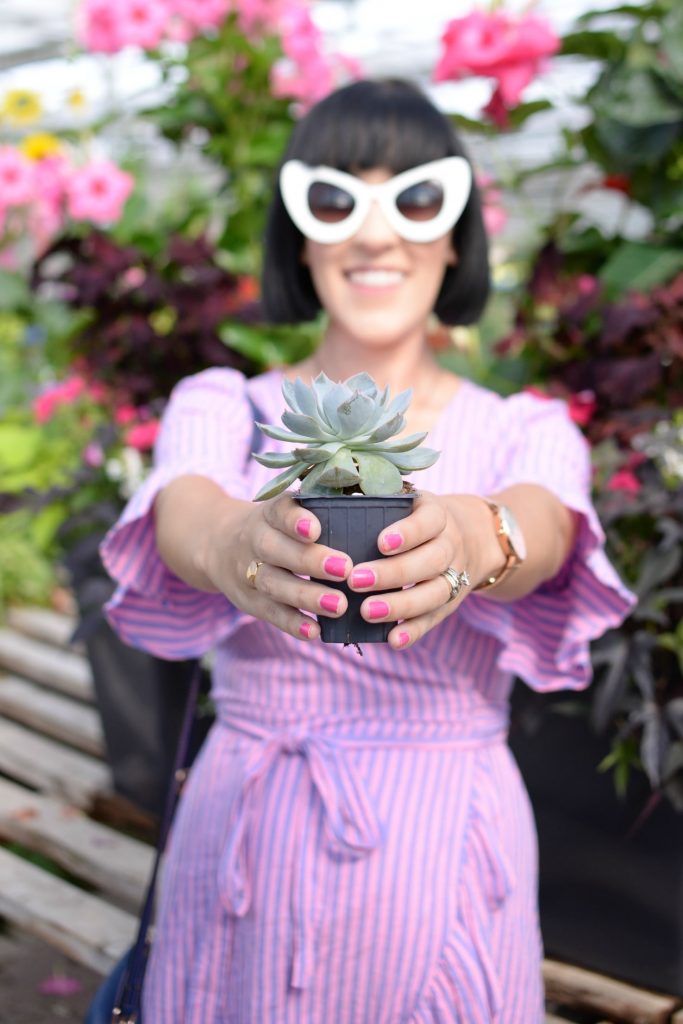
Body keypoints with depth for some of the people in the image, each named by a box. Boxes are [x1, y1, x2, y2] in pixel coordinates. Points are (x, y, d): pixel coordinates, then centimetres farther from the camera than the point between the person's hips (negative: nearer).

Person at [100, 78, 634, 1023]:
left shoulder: (530, 433, 0)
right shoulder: (221, 408, 0)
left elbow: (541, 529, -23)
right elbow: (184, 512, -22)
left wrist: (476, 541, -47)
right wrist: (237, 545, -46)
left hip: (447, 858, 0)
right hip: (248, 848, 0)